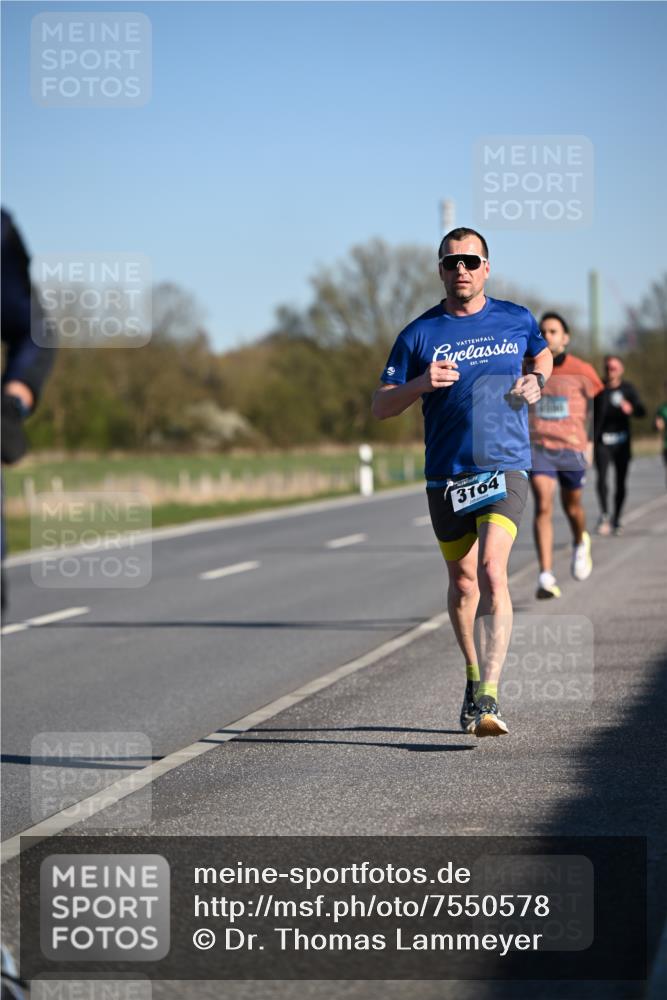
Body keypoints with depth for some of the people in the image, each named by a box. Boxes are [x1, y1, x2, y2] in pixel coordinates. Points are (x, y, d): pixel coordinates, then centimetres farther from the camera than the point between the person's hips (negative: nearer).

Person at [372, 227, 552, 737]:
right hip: (446, 474, 2)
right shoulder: (419, 334, 1)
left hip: (505, 467, -2)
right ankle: (475, 677, 35)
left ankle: (488, 698, -25)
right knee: (462, 583, 12)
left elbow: (543, 353, 28)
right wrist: (421, 383, -17)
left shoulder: (517, 320, 5)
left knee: (491, 571, -20)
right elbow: (381, 406, 2)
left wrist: (536, 381, 5)